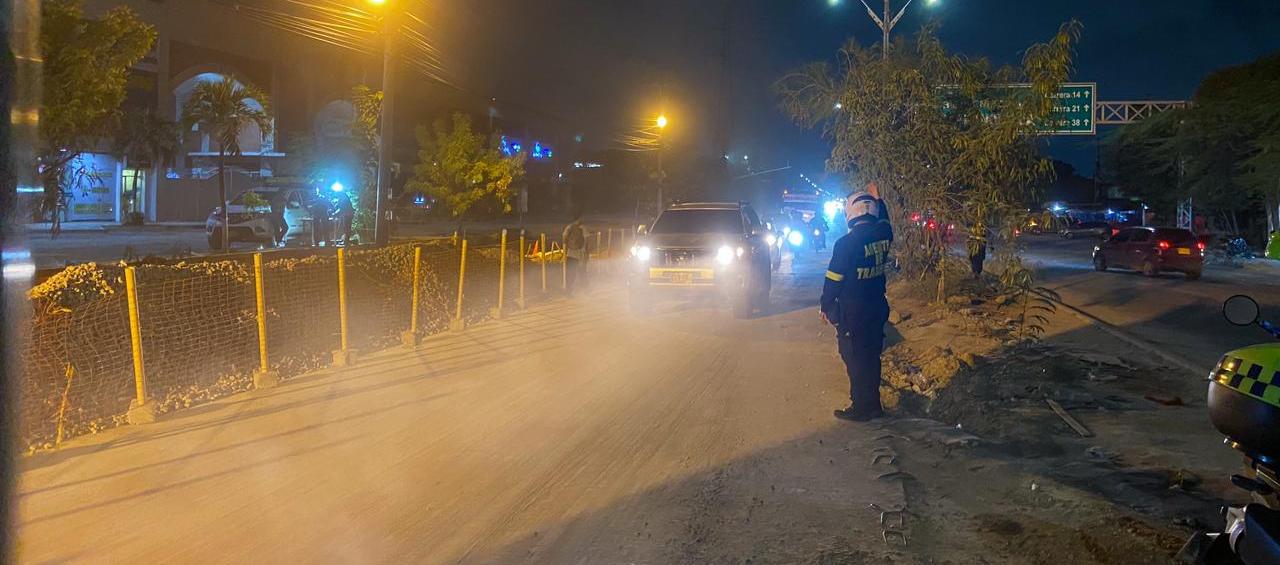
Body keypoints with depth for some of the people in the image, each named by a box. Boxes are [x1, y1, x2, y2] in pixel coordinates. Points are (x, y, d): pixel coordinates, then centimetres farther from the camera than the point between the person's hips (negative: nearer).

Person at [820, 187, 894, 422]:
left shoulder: (846, 243, -20)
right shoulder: (883, 235, -2)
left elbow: (833, 279, -14)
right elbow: (884, 223, 24)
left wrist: (825, 306, -1)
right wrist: (877, 198, 36)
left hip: (852, 312, -7)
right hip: (877, 308, 7)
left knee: (855, 360, 3)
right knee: (871, 356, 16)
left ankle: (860, 408, 10)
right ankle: (873, 405, 26)